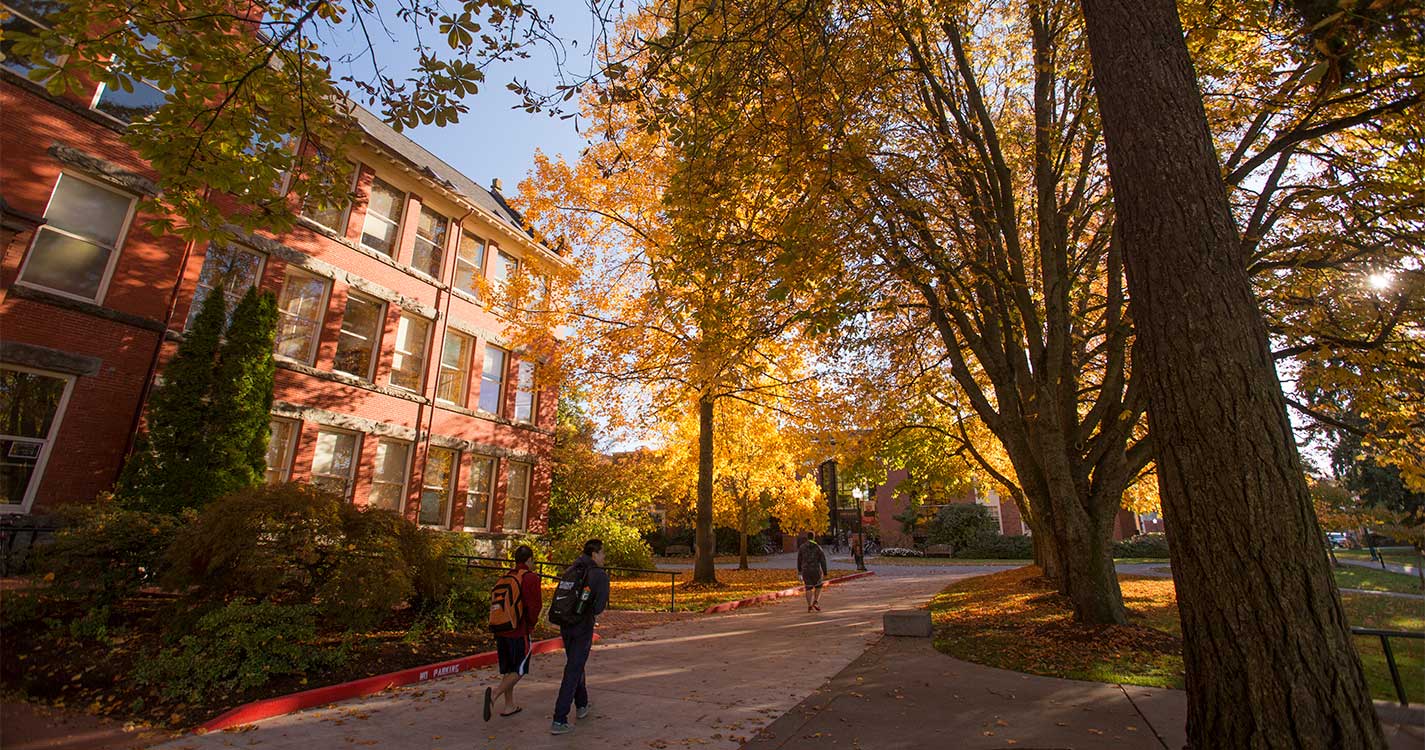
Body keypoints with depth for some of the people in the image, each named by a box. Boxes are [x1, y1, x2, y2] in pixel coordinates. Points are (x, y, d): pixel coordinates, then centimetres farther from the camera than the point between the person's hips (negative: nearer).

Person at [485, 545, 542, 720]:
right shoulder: (531, 578, -13)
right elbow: (534, 606, -17)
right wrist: (532, 624, 2)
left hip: (501, 630, 7)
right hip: (519, 632, -7)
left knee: (507, 669, 18)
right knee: (519, 670, 5)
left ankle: (509, 705, 25)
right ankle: (494, 694, -15)